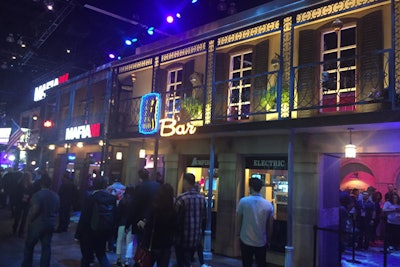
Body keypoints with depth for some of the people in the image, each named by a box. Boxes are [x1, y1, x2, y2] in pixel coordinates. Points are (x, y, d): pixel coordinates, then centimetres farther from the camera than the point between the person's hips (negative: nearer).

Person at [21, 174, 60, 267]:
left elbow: (34, 210, -22)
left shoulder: (38, 194, -16)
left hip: (37, 224, -5)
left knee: (29, 245, 13)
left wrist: (28, 221, -10)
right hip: (50, 224, 5)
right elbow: (57, 210, 11)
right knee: (46, 247, 9)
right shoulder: (56, 196, 5)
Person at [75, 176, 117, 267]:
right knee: (101, 254, 22)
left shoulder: (90, 198, -14)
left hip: (89, 233, -4)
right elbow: (114, 216, -1)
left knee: (87, 257, 11)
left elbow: (84, 217, -15)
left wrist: (78, 234, -8)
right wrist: (110, 231, 6)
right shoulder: (112, 198, -2)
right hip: (104, 233, 4)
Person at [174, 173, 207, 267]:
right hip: (196, 238, 6)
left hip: (182, 238, -5)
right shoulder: (202, 198, 1)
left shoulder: (181, 198, -17)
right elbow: (204, 218, 8)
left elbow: (175, 218, -15)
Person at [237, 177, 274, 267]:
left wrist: (239, 234, 12)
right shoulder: (268, 204, -5)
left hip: (246, 241, -1)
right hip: (262, 242, 1)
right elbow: (270, 225, 1)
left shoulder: (243, 201, -11)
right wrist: (268, 239, 16)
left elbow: (239, 221, -3)